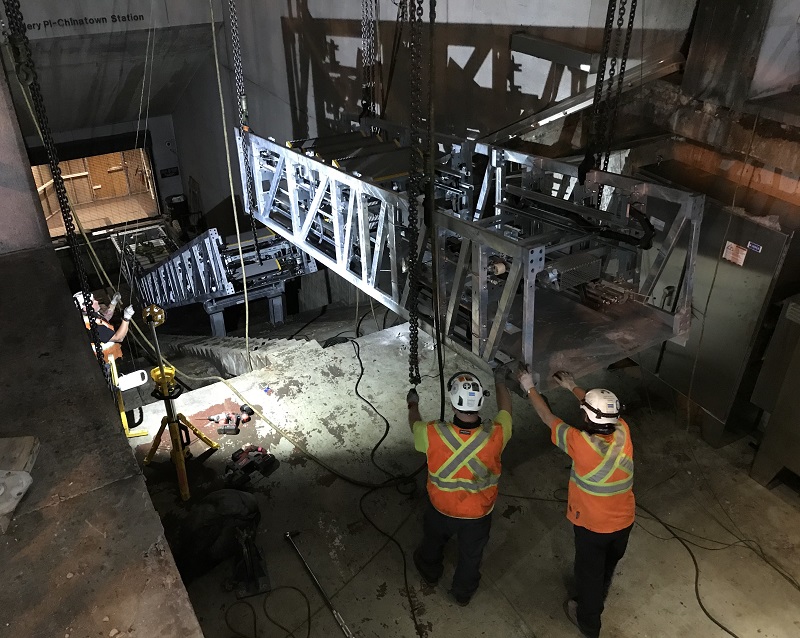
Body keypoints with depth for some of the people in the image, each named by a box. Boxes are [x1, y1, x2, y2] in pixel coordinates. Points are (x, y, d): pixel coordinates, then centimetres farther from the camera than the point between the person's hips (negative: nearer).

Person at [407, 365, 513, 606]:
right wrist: (500, 381, 10)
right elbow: (505, 411, -8)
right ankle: (463, 593, 56)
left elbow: (415, 424, -8)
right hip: (478, 513, 0)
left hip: (441, 509, 0)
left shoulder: (433, 434, -35)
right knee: (470, 556, 29)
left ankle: (430, 573, 63)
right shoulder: (495, 435, -34)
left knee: (433, 543, 34)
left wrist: (413, 404, 14)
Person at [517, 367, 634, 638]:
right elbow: (602, 409, 2)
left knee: (589, 573, 21)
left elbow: (548, 418, -18)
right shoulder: (623, 433, -19)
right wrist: (573, 387, 13)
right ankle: (597, 601, 59)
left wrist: (530, 388, -4)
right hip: (624, 522, 5)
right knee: (608, 566, 31)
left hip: (592, 527, -5)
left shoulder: (581, 443, -33)